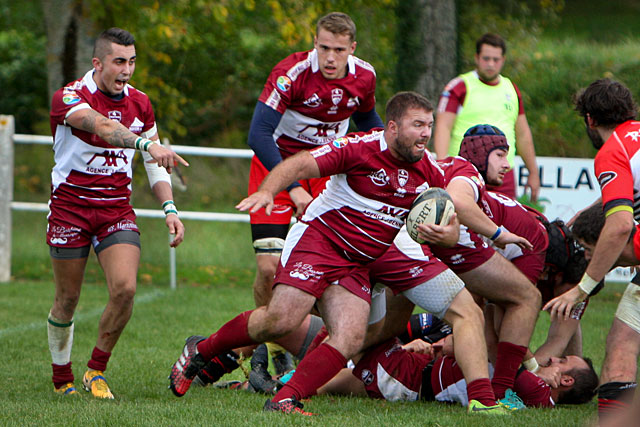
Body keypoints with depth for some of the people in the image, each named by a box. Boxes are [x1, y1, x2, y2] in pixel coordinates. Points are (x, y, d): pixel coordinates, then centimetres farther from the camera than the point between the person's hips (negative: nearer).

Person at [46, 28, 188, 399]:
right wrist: (147, 144, -52)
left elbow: (155, 163, 12)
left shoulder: (139, 103, 4)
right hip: (71, 206, -3)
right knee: (68, 299, 5)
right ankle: (62, 378, 27)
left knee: (125, 288, -17)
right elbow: (102, 126, -36)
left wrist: (170, 209, -2)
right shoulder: (70, 97, -14)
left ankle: (96, 372, 2)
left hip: (118, 209, 3)